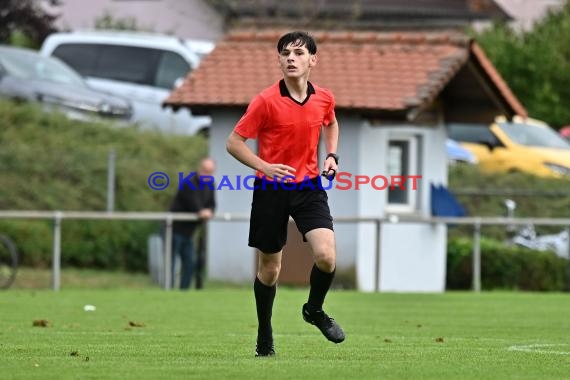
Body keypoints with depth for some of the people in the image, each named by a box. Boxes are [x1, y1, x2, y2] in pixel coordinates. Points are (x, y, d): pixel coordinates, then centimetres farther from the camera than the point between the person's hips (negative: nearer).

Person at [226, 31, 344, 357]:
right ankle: (265, 339, 26)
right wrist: (265, 167, -23)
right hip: (271, 189, -2)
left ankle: (315, 310, 14)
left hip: (309, 186, 2)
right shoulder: (266, 101, -14)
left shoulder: (324, 98, -1)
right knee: (270, 267, 7)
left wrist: (332, 155, 7)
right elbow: (234, 142, -10)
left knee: (326, 256, -17)